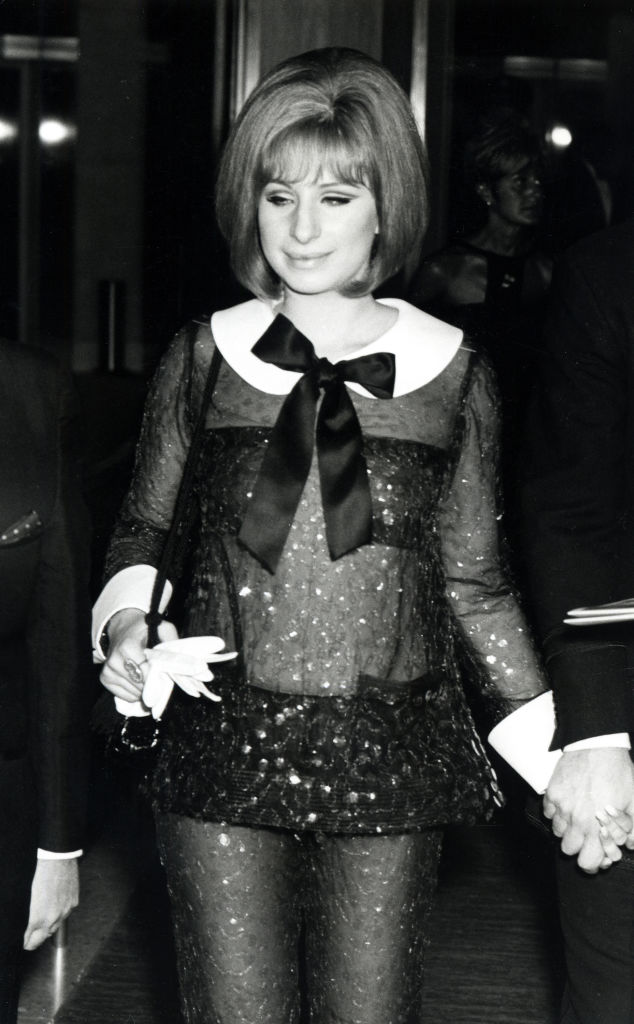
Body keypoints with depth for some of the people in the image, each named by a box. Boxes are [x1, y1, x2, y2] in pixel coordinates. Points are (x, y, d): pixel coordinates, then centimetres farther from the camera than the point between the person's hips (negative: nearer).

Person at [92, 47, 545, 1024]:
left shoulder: (452, 377, -1)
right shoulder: (202, 361, 0)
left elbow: (473, 583, 5)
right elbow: (144, 525, 14)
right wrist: (126, 623, -5)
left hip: (394, 757, 0)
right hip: (222, 752, 0)